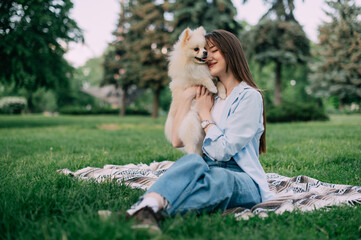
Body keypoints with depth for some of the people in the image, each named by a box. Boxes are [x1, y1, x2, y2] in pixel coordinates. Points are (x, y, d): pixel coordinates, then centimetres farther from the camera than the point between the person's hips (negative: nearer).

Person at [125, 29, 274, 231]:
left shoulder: (249, 96, -2)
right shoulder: (212, 96, 20)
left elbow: (223, 150, -13)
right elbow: (177, 141, 10)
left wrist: (205, 114, 0)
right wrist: (188, 98, 5)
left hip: (243, 182, -5)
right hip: (210, 170, 6)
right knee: (193, 161, -33)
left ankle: (145, 209, -59)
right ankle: (147, 207, -56)